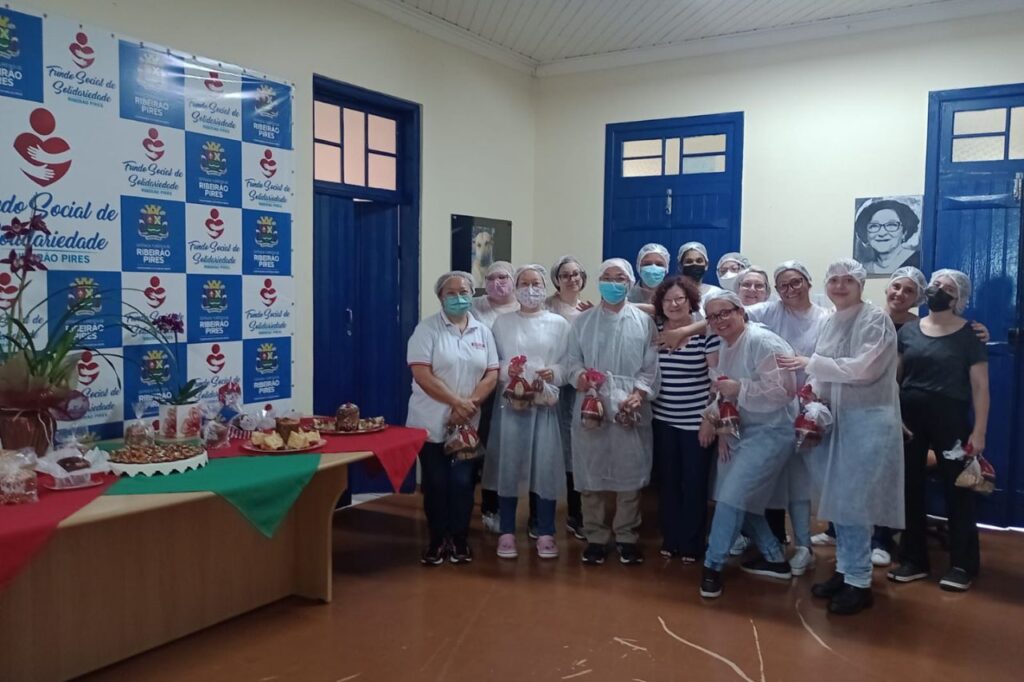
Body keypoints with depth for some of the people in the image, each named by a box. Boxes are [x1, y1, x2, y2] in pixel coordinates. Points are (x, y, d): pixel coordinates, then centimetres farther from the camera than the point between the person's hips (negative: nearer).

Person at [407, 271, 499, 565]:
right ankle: (438, 539, 19)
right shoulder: (427, 328, -6)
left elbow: (492, 374, 3)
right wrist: (456, 402, -17)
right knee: (435, 482, 5)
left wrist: (469, 404, -12)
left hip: (468, 423, 3)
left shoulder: (482, 331, 7)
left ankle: (460, 539, 20)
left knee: (463, 481, 5)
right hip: (432, 423, -3)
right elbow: (422, 374, -14)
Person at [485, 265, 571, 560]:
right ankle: (507, 532, 13)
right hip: (510, 403, 0)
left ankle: (545, 533, 13)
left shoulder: (559, 324, 6)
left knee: (545, 467, 1)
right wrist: (505, 371, -14)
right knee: (508, 466, 2)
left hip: (545, 405, 0)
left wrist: (554, 373, -16)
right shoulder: (502, 322, 9)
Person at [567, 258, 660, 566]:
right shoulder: (583, 321, 10)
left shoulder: (644, 321, 5)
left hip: (631, 408, -1)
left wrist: (639, 394, -14)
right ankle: (596, 537, 18)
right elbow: (573, 360, 8)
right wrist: (580, 376, -14)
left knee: (629, 474, 4)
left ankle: (627, 537, 18)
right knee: (591, 474, 5)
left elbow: (651, 367, 1)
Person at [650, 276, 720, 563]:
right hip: (662, 420, 3)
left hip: (696, 422, -3)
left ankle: (692, 544, 20)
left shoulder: (705, 332, -9)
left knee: (694, 484, 6)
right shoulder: (654, 331, 2)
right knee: (667, 482, 10)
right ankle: (670, 539, 24)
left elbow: (717, 379, -7)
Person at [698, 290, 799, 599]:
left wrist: (739, 388, -23)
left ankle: (713, 565, 2)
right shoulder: (726, 346, 8)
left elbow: (783, 390, -25)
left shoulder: (762, 342, -19)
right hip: (742, 430, 9)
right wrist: (723, 429, 4)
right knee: (742, 497, 13)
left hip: (771, 431, -9)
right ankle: (774, 559, 29)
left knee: (732, 496, -12)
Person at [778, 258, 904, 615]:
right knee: (838, 500, 12)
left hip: (867, 421, -7)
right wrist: (814, 397, -7)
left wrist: (810, 363, -20)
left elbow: (862, 368, -22)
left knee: (854, 502, -4)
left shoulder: (876, 319, -10)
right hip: (835, 419, 7)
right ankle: (844, 570, 25)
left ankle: (859, 582, 8)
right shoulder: (829, 322, 11)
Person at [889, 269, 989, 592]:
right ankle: (913, 559, 19)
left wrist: (979, 431, -11)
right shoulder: (907, 330, 6)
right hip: (909, 417, 3)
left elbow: (980, 386, -5)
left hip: (950, 419, -3)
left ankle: (962, 564, 14)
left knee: (957, 489, 2)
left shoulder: (969, 335, -2)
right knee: (910, 488, 8)